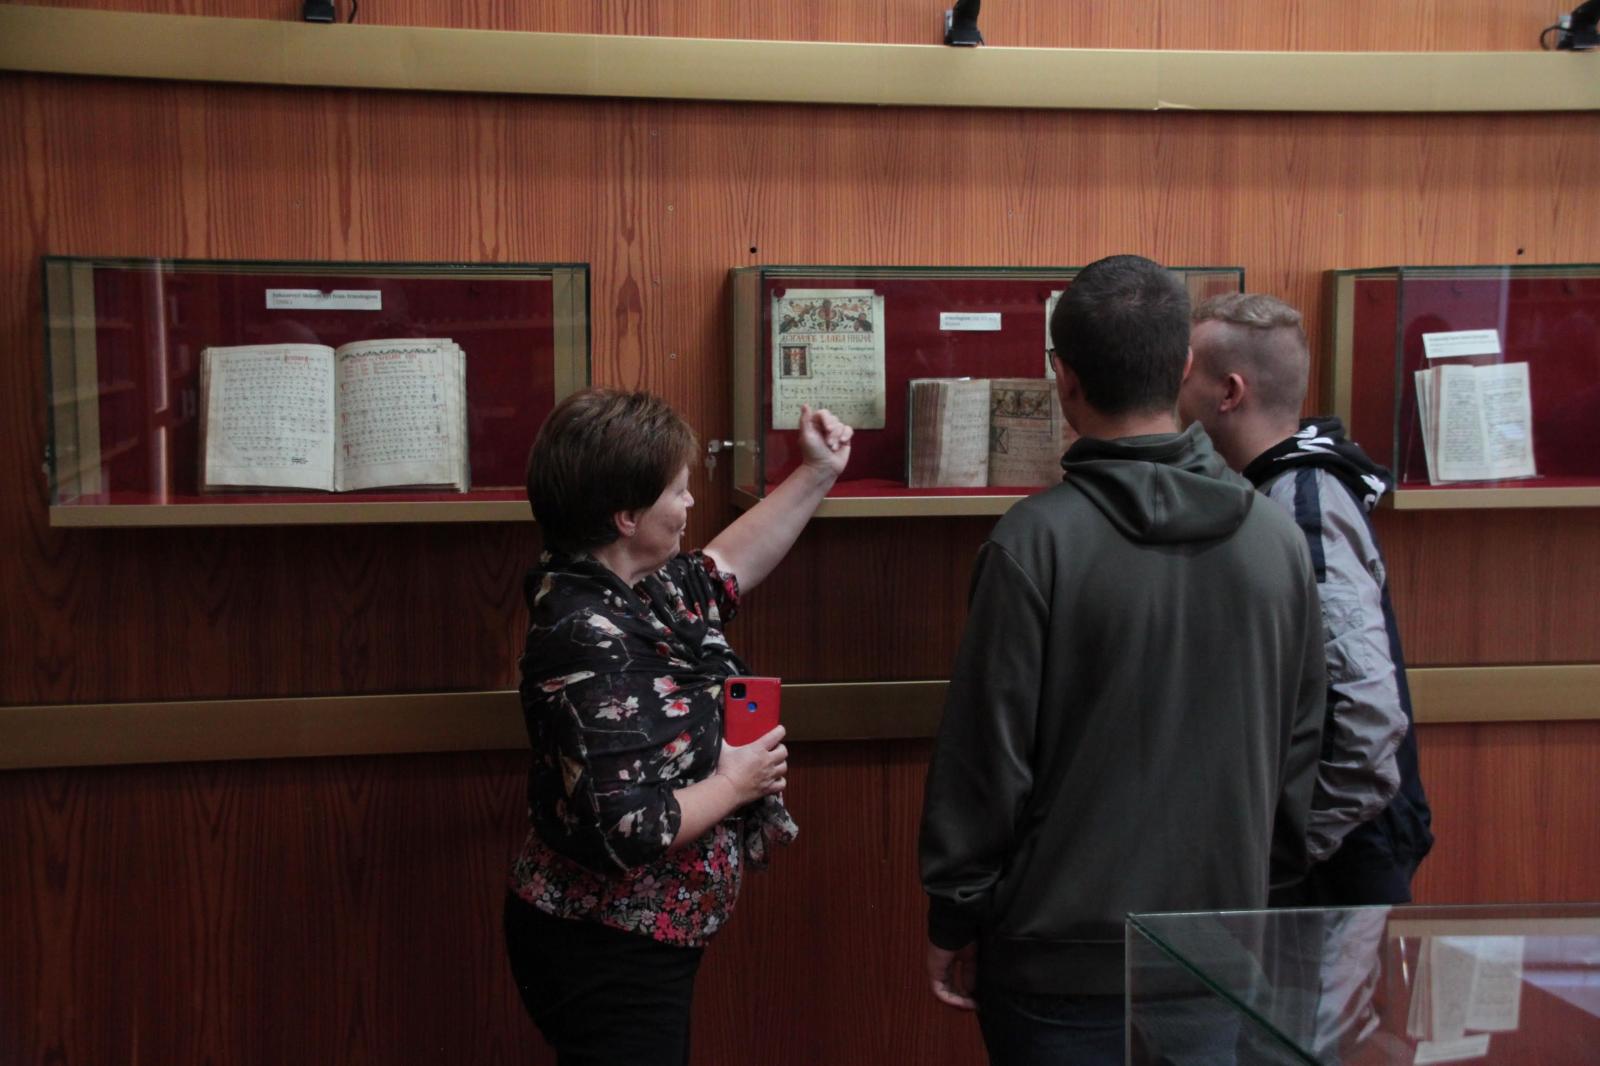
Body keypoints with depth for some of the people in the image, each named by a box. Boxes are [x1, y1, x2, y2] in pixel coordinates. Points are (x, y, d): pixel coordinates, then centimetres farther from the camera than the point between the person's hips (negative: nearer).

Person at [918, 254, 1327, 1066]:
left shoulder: (1036, 541, -16)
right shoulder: (1278, 538, -1)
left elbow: (986, 755, -13)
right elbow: (1302, 746, 7)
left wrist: (952, 921, -2)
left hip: (1065, 957, -4)